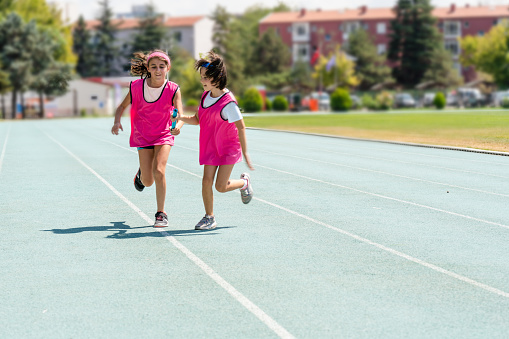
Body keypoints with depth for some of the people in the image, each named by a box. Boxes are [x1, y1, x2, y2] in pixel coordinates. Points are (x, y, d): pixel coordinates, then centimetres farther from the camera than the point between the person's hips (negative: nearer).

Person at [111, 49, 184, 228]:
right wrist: (117, 121, -16)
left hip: (164, 135, -1)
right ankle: (141, 173, 41)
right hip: (143, 136, 1)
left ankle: (161, 213, -7)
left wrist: (178, 125, -45)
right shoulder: (137, 86, -10)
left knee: (159, 171, -22)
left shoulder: (173, 90, -14)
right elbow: (123, 106, 3)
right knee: (148, 182, 1)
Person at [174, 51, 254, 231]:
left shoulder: (228, 102, -24)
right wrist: (180, 117, -11)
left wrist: (245, 153, -22)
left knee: (221, 186, -5)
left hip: (228, 148, -6)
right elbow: (197, 119, 9)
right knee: (206, 180, -3)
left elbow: (241, 127, -21)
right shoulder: (206, 96, -1)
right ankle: (209, 217, 9)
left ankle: (244, 182, 26)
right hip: (210, 146, 6)